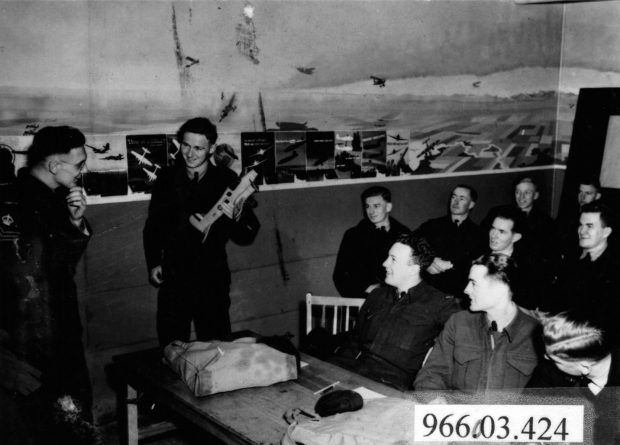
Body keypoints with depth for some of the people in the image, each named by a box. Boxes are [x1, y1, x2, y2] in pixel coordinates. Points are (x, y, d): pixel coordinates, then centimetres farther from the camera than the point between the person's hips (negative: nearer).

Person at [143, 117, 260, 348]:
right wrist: (153, 263, 8)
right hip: (173, 279, 2)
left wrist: (236, 217, -25)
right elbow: (153, 225, 14)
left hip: (213, 280, -1)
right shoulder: (168, 178, 2)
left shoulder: (226, 180, -4)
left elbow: (246, 237, -5)